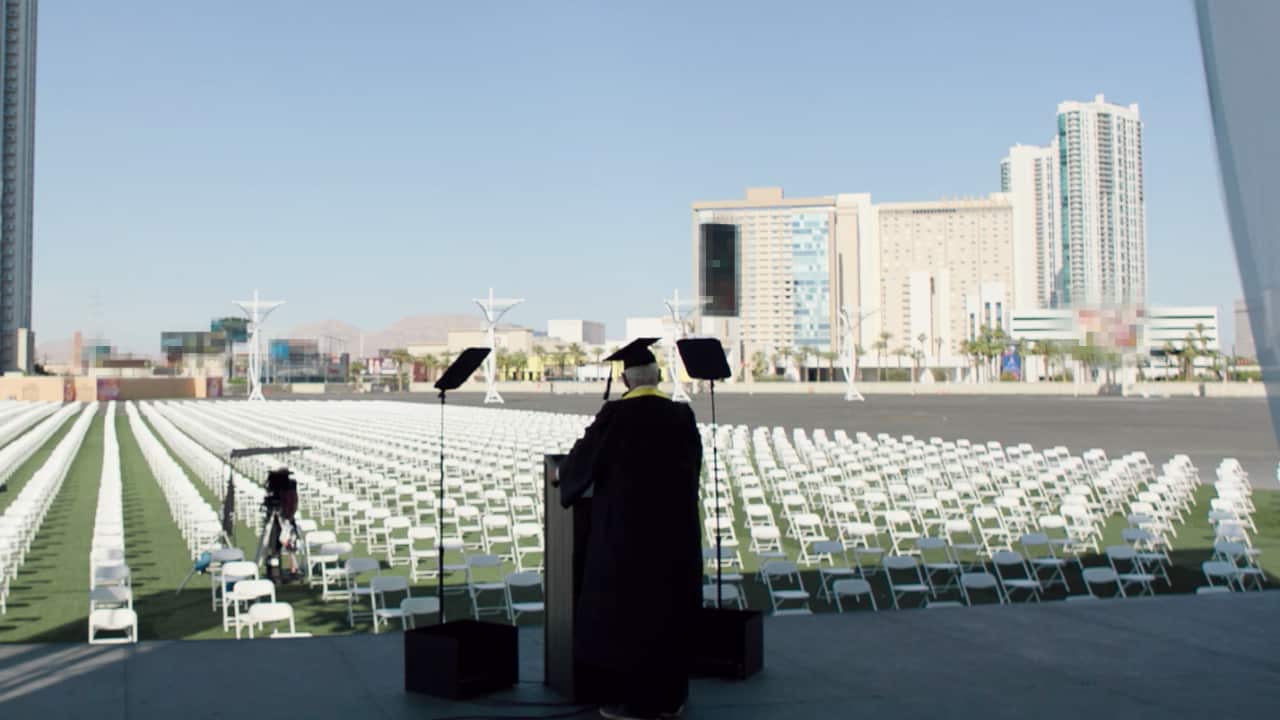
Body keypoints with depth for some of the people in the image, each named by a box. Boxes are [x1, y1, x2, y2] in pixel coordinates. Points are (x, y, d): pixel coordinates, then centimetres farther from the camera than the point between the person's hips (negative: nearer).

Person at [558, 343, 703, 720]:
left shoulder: (615, 414, -11)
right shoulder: (683, 415, 1)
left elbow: (582, 457, -3)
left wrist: (565, 474, 19)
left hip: (625, 526, -4)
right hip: (674, 525, 5)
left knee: (625, 607, 5)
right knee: (670, 607, 12)